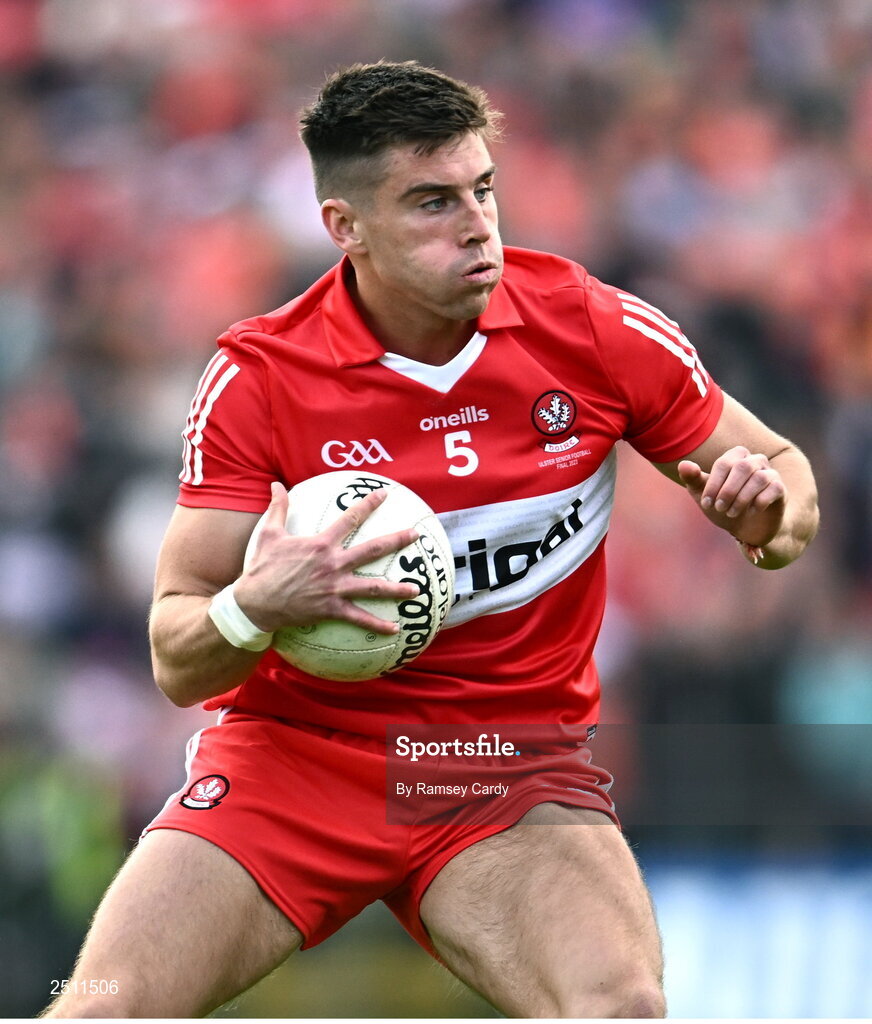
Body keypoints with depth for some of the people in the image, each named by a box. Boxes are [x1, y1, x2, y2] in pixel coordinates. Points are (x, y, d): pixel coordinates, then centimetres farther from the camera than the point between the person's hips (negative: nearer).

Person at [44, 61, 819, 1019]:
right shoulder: (257, 377, -8)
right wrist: (254, 607, -31)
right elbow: (177, 666, -8)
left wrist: (769, 512, -17)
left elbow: (782, 471, 8)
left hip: (516, 758, 0)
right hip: (296, 749, 0)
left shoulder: (593, 328, -4)